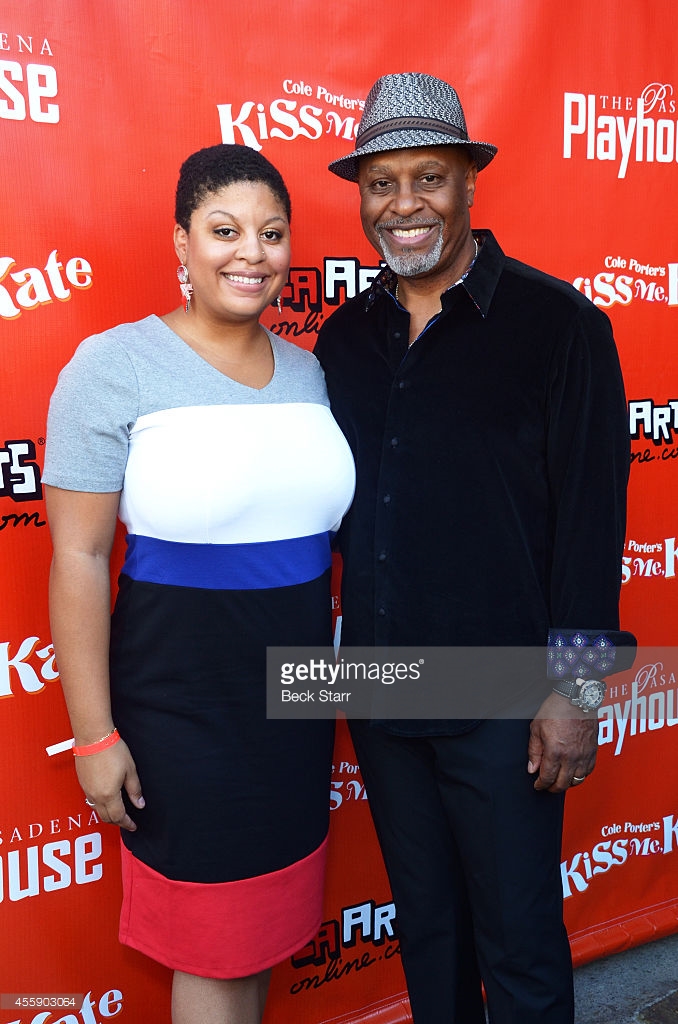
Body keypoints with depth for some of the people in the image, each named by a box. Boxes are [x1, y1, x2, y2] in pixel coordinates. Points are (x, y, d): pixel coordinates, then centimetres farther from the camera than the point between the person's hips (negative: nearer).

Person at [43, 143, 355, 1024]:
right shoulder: (116, 366, -11)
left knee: (268, 918, 20)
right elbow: (78, 557, -12)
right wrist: (95, 735, -13)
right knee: (211, 947, 11)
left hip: (299, 694, 5)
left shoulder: (306, 370, 5)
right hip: (180, 700, -5)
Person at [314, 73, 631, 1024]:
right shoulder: (345, 336, 5)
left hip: (502, 697, -4)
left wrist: (575, 687, -11)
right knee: (425, 925, 22)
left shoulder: (558, 322, -9)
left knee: (520, 945, 11)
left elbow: (590, 514, -10)